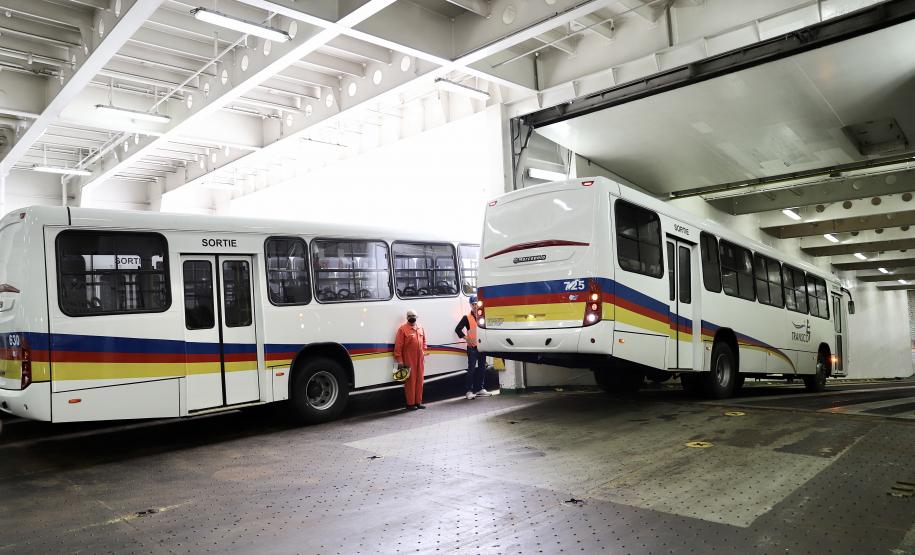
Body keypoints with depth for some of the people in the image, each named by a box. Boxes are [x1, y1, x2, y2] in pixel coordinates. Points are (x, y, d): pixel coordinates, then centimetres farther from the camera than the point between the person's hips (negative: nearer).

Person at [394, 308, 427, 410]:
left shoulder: (420, 328, 13)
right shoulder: (403, 328, -7)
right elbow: (398, 345, -9)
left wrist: (423, 352, 13)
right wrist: (399, 360, -12)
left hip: (420, 359, 6)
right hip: (409, 359, -6)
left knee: (419, 380, 8)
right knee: (410, 381, -3)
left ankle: (418, 402, 17)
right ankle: (410, 403, 5)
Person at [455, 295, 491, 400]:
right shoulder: (467, 317, -3)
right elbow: (458, 329, -7)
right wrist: (466, 338, -11)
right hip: (472, 347, -5)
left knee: (482, 368, 11)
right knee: (471, 369, -7)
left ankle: (480, 389, 22)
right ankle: (469, 391, -5)